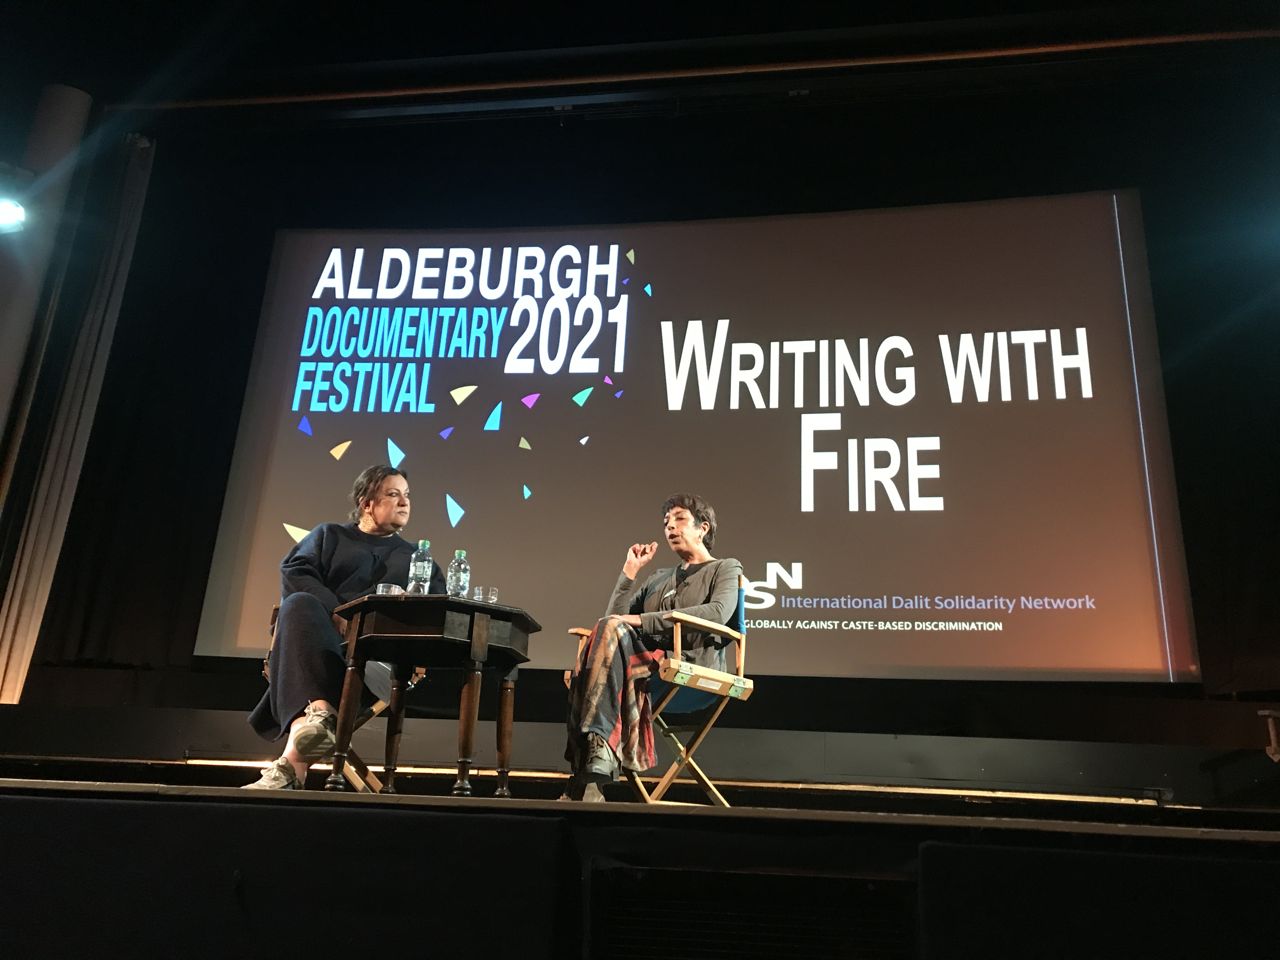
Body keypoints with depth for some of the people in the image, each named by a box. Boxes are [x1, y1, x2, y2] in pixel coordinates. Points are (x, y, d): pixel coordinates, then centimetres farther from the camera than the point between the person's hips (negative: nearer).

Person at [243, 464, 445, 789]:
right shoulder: (329, 535, 25)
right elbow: (293, 573, 4)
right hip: (323, 636, 0)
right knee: (300, 605, -35)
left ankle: (292, 762, -50)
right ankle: (320, 713, -57)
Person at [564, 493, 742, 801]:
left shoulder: (726, 569, 16)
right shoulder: (659, 579, 33)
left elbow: (718, 612, -8)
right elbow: (614, 616, 23)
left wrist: (642, 621, -14)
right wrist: (630, 571, 15)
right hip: (653, 667, 5)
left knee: (611, 631, -30)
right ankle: (594, 769, -37)